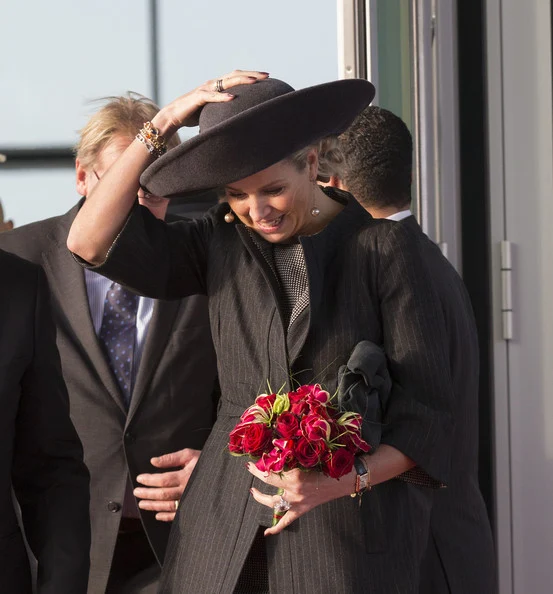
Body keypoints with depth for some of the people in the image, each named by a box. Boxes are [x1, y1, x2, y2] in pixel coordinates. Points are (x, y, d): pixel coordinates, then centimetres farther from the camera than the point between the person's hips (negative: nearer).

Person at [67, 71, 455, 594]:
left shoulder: (382, 247, -3)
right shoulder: (223, 242, 7)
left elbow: (425, 410, -5)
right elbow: (90, 242, -5)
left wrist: (346, 480, -21)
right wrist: (162, 125, -6)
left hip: (348, 530, -3)